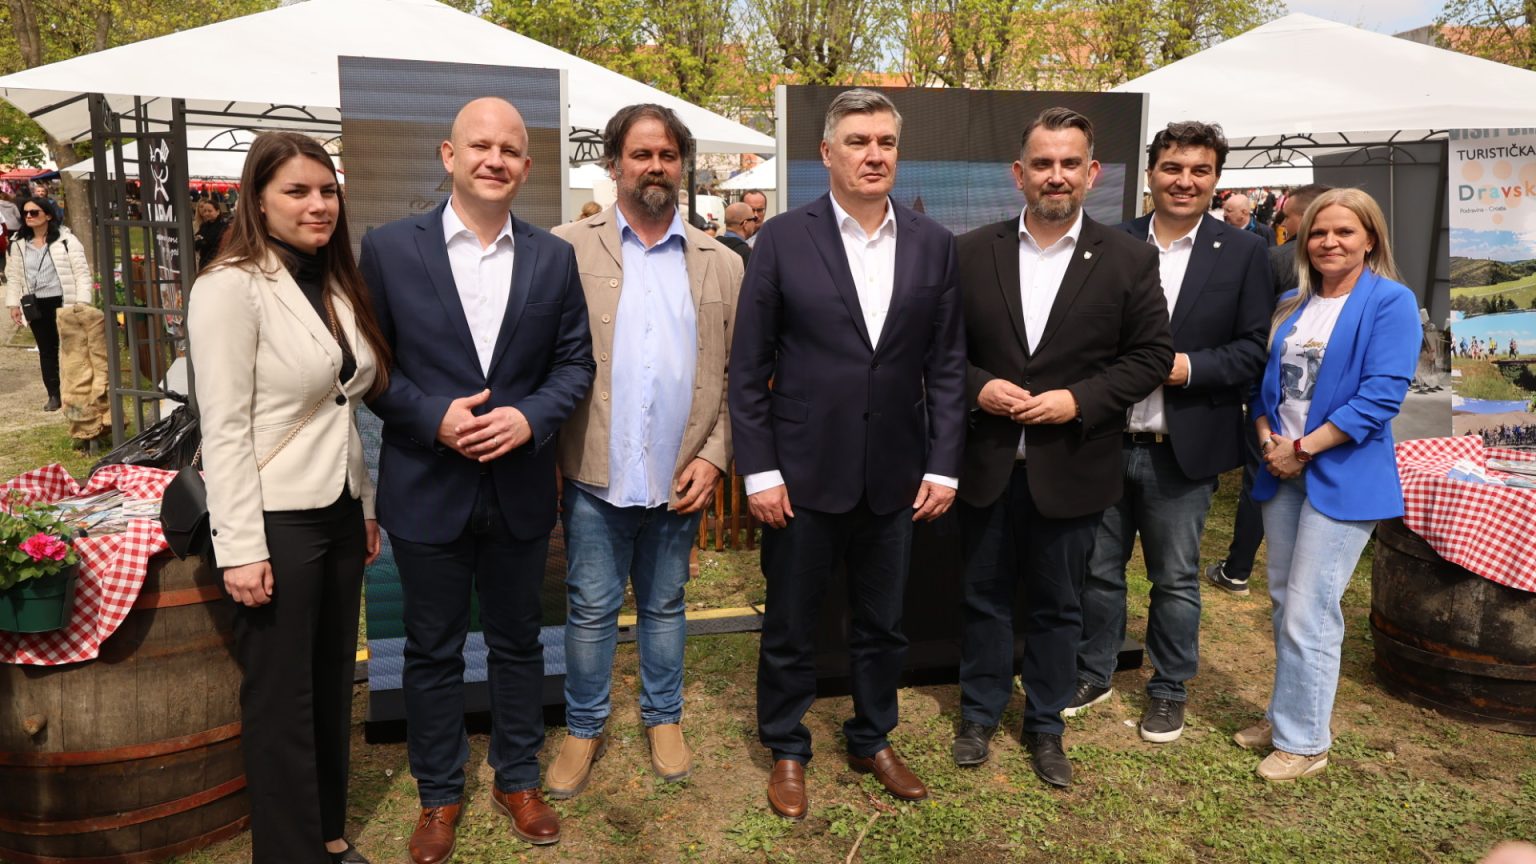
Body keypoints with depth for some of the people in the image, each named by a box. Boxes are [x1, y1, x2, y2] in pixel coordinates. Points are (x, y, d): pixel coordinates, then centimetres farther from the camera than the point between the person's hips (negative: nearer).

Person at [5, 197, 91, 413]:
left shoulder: (66, 240, -6)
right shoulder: (20, 244, 9)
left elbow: (82, 272, -9)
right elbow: (13, 275, 14)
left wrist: (82, 301, -15)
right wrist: (13, 304, 8)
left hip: (64, 302, -5)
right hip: (36, 305, 5)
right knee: (46, 351, 10)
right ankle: (54, 395, 16)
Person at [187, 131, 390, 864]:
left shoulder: (335, 285, 9)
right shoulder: (231, 287, -13)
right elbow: (223, 430, -16)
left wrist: (365, 506, 15)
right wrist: (240, 548, -18)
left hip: (338, 513, 7)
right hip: (277, 521, -7)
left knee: (332, 685, 16)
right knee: (282, 699, 6)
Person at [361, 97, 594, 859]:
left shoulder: (553, 258, 2)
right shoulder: (389, 248, -4)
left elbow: (575, 363, 3)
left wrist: (530, 417, -15)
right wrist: (434, 419, -17)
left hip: (520, 488, 2)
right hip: (427, 489, -1)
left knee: (517, 642, 16)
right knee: (433, 651, 12)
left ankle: (517, 780, 35)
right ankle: (438, 796, 31)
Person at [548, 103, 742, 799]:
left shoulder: (722, 265, 6)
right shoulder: (569, 249, -1)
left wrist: (715, 455, -4)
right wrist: (549, 451, -9)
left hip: (680, 476, 2)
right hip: (596, 474, -1)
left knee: (665, 605, 17)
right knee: (592, 609, 10)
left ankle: (663, 718, 34)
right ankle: (584, 728, 28)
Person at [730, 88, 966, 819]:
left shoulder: (933, 244, 3)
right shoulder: (783, 239, -5)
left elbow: (946, 364, 4)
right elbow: (748, 368, -5)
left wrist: (943, 465, -1)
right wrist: (758, 470, -9)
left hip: (894, 475, 3)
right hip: (803, 472, -2)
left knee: (883, 624, 17)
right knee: (789, 624, 12)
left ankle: (873, 740, 38)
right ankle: (787, 750, 33)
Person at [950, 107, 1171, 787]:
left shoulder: (1128, 259, -2)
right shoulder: (973, 252, 1)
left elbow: (1151, 354, -2)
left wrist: (1079, 399, -14)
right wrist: (977, 386, -14)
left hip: (1070, 468, -1)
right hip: (988, 464, 1)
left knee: (1057, 605, 13)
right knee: (984, 596, 13)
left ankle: (1046, 725, 31)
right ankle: (979, 712, 33)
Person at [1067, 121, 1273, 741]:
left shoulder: (1243, 253, 0)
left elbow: (1253, 349, -4)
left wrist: (1186, 366, -18)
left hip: (1182, 451, -1)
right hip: (1105, 443, 2)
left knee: (1176, 579, 11)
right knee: (1098, 569, 14)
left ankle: (1169, 690, 30)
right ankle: (1093, 674, 33)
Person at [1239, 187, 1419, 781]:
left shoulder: (1390, 302, -7)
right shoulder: (1291, 308, 11)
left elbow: (1382, 395, -15)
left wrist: (1303, 448, -17)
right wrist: (1268, 439, -6)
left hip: (1341, 478, -6)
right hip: (1282, 472, 6)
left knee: (1309, 614, -5)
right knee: (1284, 603, 13)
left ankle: (1304, 741, 10)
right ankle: (1285, 716, 28)